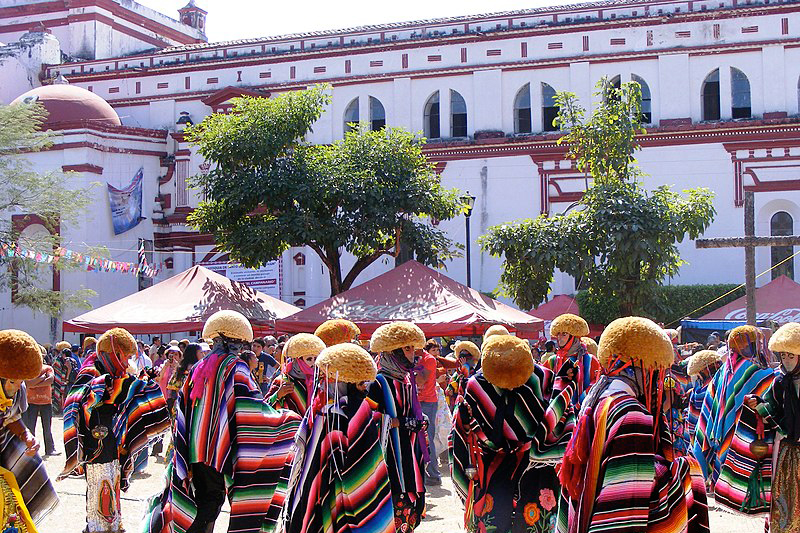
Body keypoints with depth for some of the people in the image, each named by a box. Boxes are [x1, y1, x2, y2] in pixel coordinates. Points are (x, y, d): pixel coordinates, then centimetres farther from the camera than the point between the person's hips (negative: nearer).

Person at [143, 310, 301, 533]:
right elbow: (254, 412, -18)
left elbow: (182, 412, 9)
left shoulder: (199, 368, 9)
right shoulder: (235, 369, -9)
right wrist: (285, 418, -5)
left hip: (196, 455, 5)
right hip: (221, 455, -5)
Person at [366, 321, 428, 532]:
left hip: (411, 451, 8)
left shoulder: (406, 379, 13)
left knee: (411, 499, 10)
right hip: (392, 454, -8)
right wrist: (404, 423, -20)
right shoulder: (380, 382, -13)